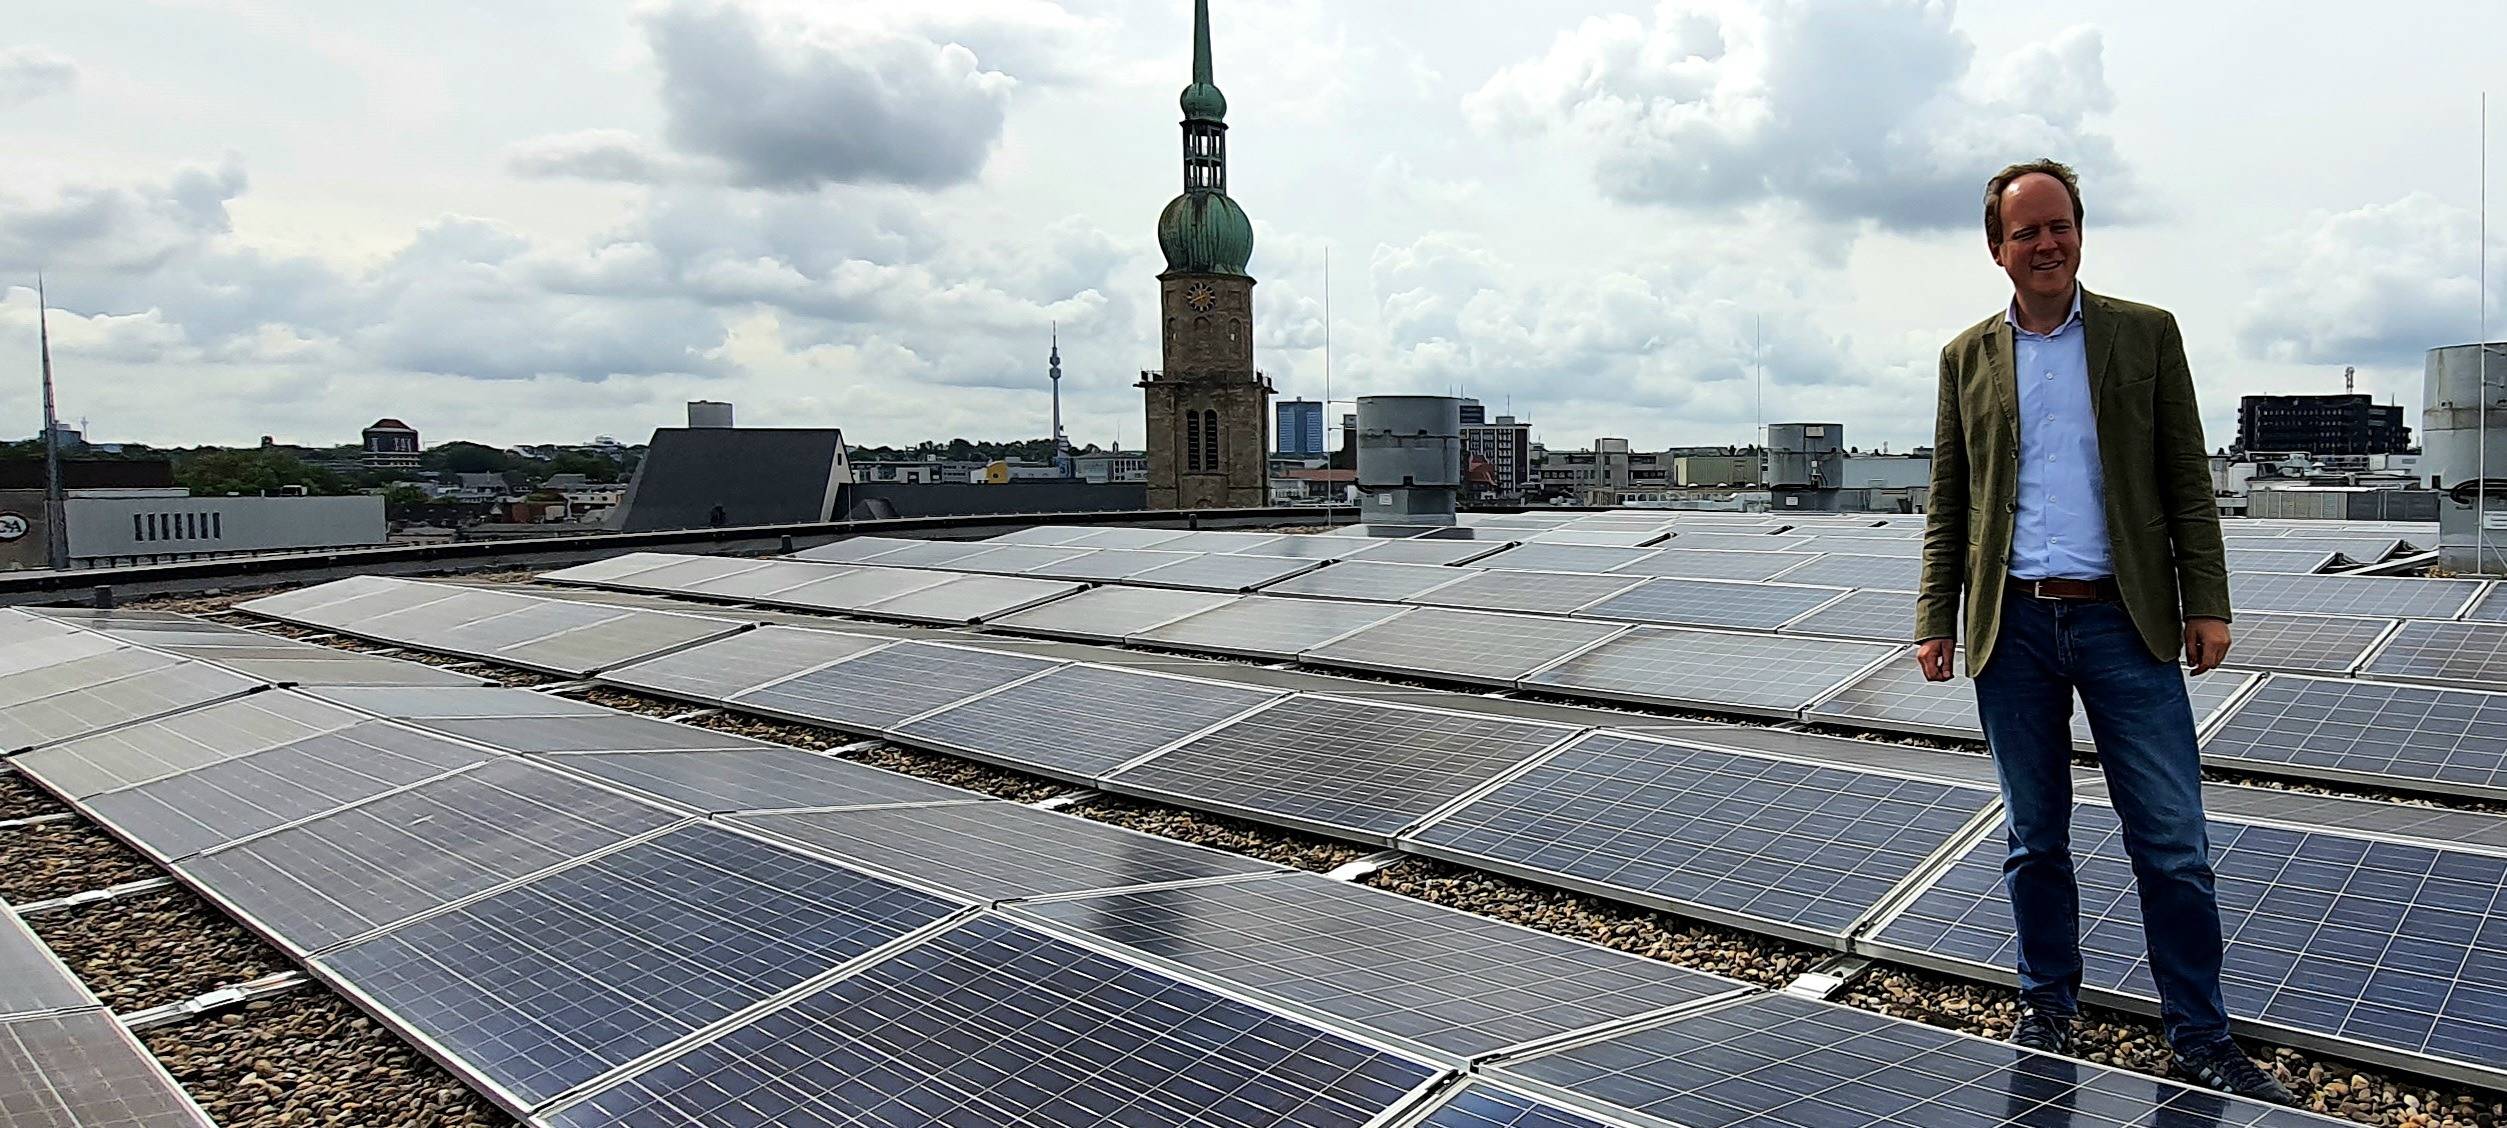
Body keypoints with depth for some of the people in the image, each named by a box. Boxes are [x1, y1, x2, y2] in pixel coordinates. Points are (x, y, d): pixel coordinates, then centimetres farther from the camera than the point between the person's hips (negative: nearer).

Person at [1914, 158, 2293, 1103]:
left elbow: (2187, 482, 4)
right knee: (2034, 838, 11)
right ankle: (2048, 1009, 26)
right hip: (2012, 627, 1)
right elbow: (1948, 504, 9)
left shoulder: (2146, 334, 6)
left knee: (2172, 841, 1)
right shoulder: (1967, 357, 9)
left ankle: (2201, 1041, 14)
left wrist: (2206, 603, -3)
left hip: (2125, 619, -1)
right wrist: (1935, 619, 3)